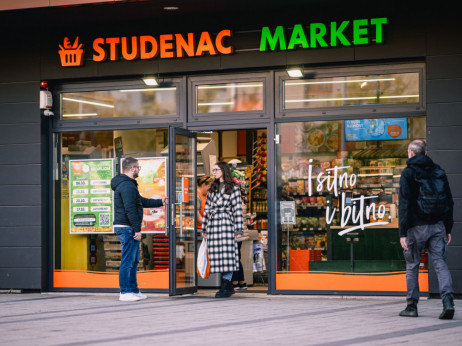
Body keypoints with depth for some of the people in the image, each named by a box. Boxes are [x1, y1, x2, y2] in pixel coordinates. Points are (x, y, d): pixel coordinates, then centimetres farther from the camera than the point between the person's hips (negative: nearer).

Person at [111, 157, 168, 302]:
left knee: (133, 260, 15)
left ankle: (133, 290, 21)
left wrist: (160, 202, 35)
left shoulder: (128, 184, 19)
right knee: (128, 260, -7)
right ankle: (125, 293, -4)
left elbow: (141, 201, 28)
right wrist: (137, 229, -21)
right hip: (127, 228, -11)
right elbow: (130, 209, -22)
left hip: (127, 228, 11)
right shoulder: (127, 185, -16)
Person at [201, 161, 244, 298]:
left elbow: (237, 209, -2)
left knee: (226, 254, -11)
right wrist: (204, 228, 17)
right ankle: (228, 286, 8)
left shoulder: (233, 188, 2)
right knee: (217, 255, 1)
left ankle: (225, 286, -9)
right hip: (213, 224, 5)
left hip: (226, 223, -5)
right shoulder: (212, 189, 19)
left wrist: (238, 229, -8)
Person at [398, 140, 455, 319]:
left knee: (412, 265, 8)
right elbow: (449, 202, 11)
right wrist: (448, 229, 15)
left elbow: (404, 204, -10)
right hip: (438, 225, 4)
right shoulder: (439, 172, 10)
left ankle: (411, 306, 13)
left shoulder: (408, 173, -5)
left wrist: (402, 233, -10)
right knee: (440, 263, 0)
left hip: (417, 226, -4)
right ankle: (448, 301, -18)